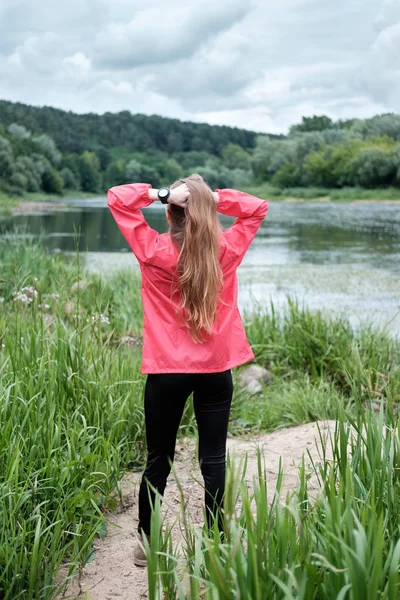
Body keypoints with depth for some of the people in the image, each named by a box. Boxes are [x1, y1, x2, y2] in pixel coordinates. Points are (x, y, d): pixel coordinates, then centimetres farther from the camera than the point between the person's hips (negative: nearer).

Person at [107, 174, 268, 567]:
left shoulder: (154, 251, -10)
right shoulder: (227, 250, -5)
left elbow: (117, 198, -2)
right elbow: (257, 208, 11)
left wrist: (158, 194, -10)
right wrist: (212, 199, -1)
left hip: (167, 371, -1)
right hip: (216, 371, 1)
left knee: (158, 461, 12)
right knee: (214, 461, 8)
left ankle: (146, 543, 25)